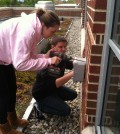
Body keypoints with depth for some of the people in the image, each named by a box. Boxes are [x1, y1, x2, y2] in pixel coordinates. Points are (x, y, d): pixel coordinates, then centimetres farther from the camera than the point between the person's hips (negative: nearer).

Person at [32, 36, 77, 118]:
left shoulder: (62, 58, -6)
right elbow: (53, 84, -41)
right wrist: (71, 74, -47)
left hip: (53, 87, 9)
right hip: (41, 93, -8)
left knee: (73, 94, 12)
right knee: (66, 110, -12)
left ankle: (54, 101, 16)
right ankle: (39, 106, 0)